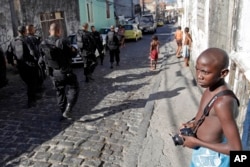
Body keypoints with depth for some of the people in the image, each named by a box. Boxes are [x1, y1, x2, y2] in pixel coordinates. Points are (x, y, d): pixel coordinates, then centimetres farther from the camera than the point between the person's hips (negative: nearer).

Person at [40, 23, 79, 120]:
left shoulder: (43, 44, 0)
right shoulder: (63, 41, -17)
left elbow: (43, 57, 6)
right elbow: (73, 53, -11)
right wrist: (73, 49, 9)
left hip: (53, 73, 6)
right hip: (65, 71, -5)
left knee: (60, 92, 17)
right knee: (73, 89, 7)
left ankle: (63, 113, 23)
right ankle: (67, 111, -7)